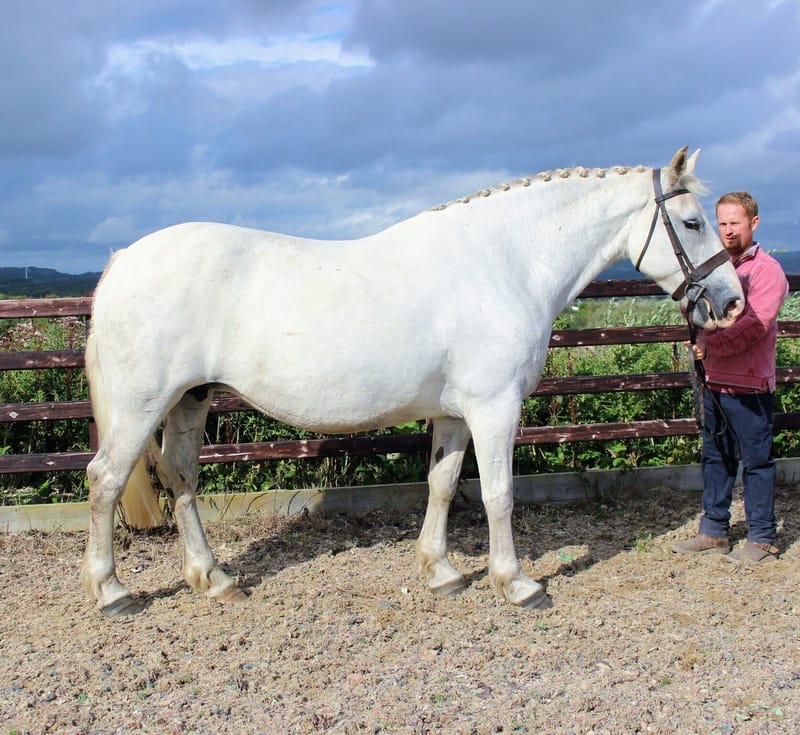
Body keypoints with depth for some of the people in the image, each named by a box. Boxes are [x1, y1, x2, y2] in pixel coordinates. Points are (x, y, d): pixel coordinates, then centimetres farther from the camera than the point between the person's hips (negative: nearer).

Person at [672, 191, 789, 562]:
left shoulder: (766, 270, -9)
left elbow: (754, 324, -20)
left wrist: (711, 346, -19)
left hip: (749, 385, -7)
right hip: (714, 381, 8)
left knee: (756, 461, 2)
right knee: (715, 459, 14)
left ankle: (762, 538, 12)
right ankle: (714, 531, 24)